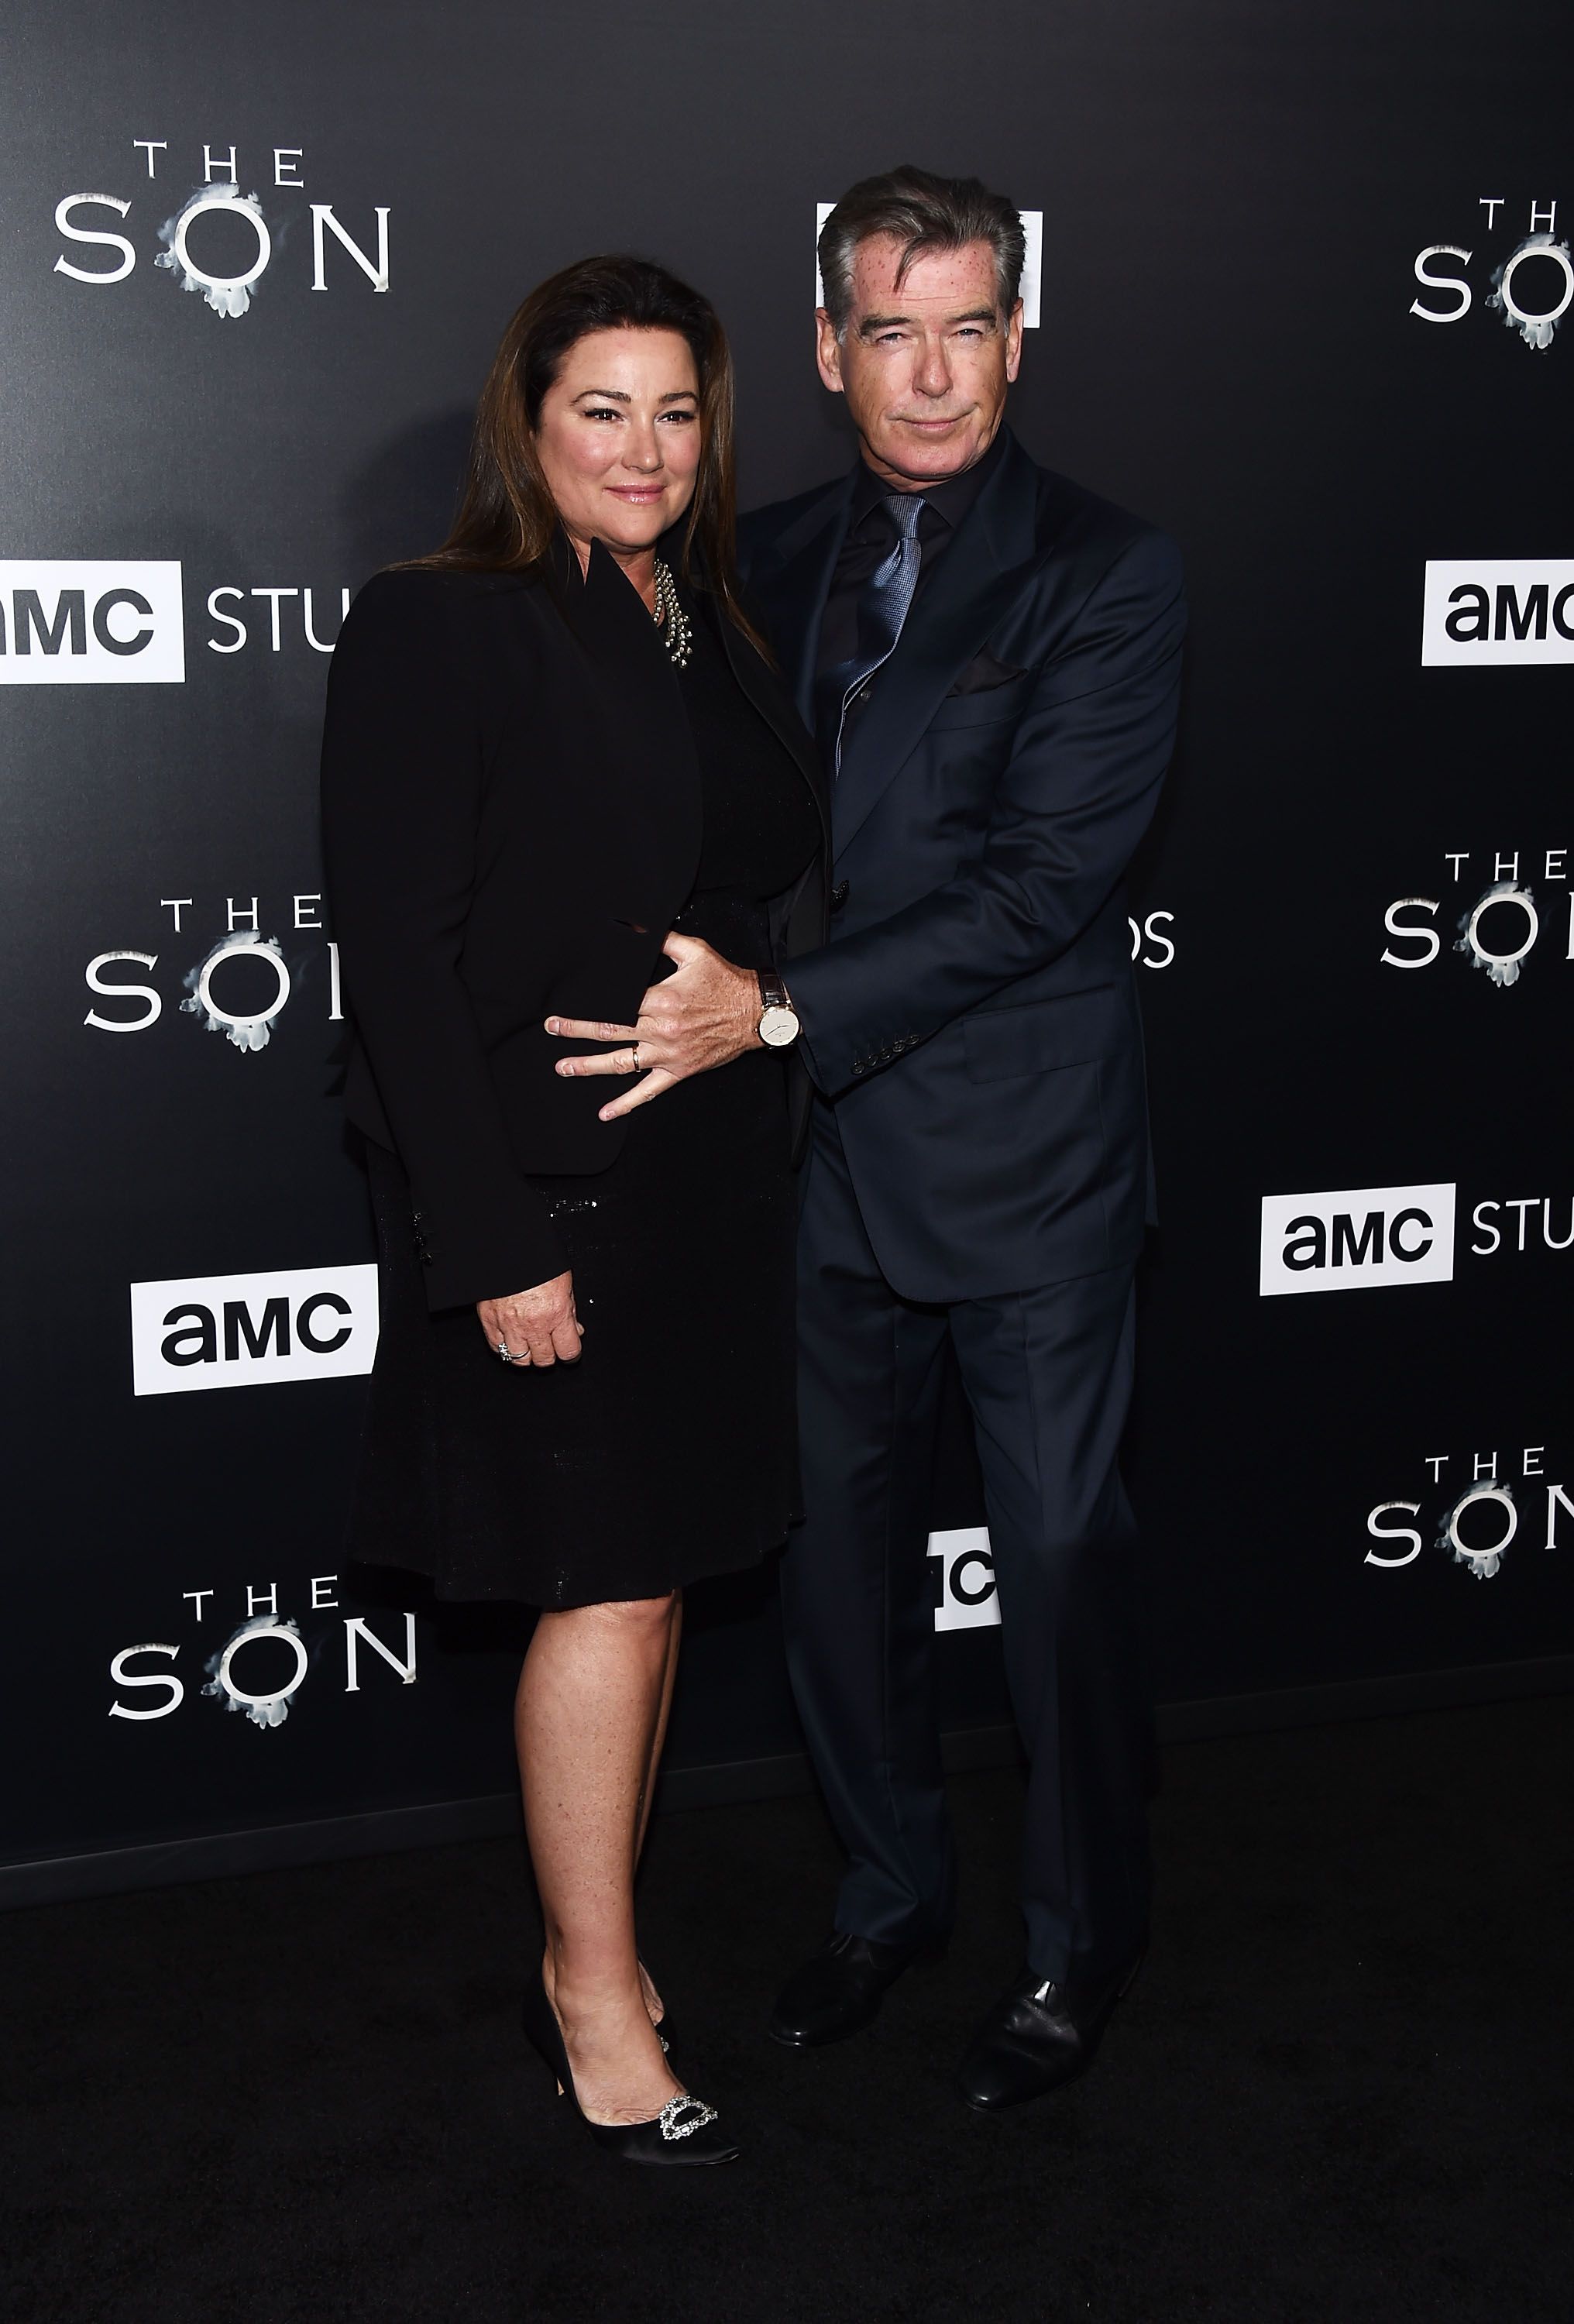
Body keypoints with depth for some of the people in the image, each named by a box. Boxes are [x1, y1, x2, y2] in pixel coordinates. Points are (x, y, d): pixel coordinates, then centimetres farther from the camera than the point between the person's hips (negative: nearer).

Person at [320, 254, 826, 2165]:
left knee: (653, 1578, 13)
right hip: (549, 1188, -7)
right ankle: (594, 1992, 17)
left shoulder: (709, 628, 11)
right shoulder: (437, 631, -10)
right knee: (612, 1588, -1)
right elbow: (399, 954, -15)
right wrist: (497, 1239, -18)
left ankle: (591, 1952, 28)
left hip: (710, 1183, 7)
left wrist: (757, 987, 0)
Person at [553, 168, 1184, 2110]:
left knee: (1060, 1564, 7)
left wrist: (782, 1005, -24)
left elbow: (1040, 877, -18)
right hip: (827, 1163, 5)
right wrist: (697, 997, 0)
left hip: (1023, 1165, -5)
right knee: (833, 1551, 15)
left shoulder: (1106, 574, -9)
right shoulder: (767, 564, 8)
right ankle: (890, 1891, 36)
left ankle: (1082, 1943, 27)